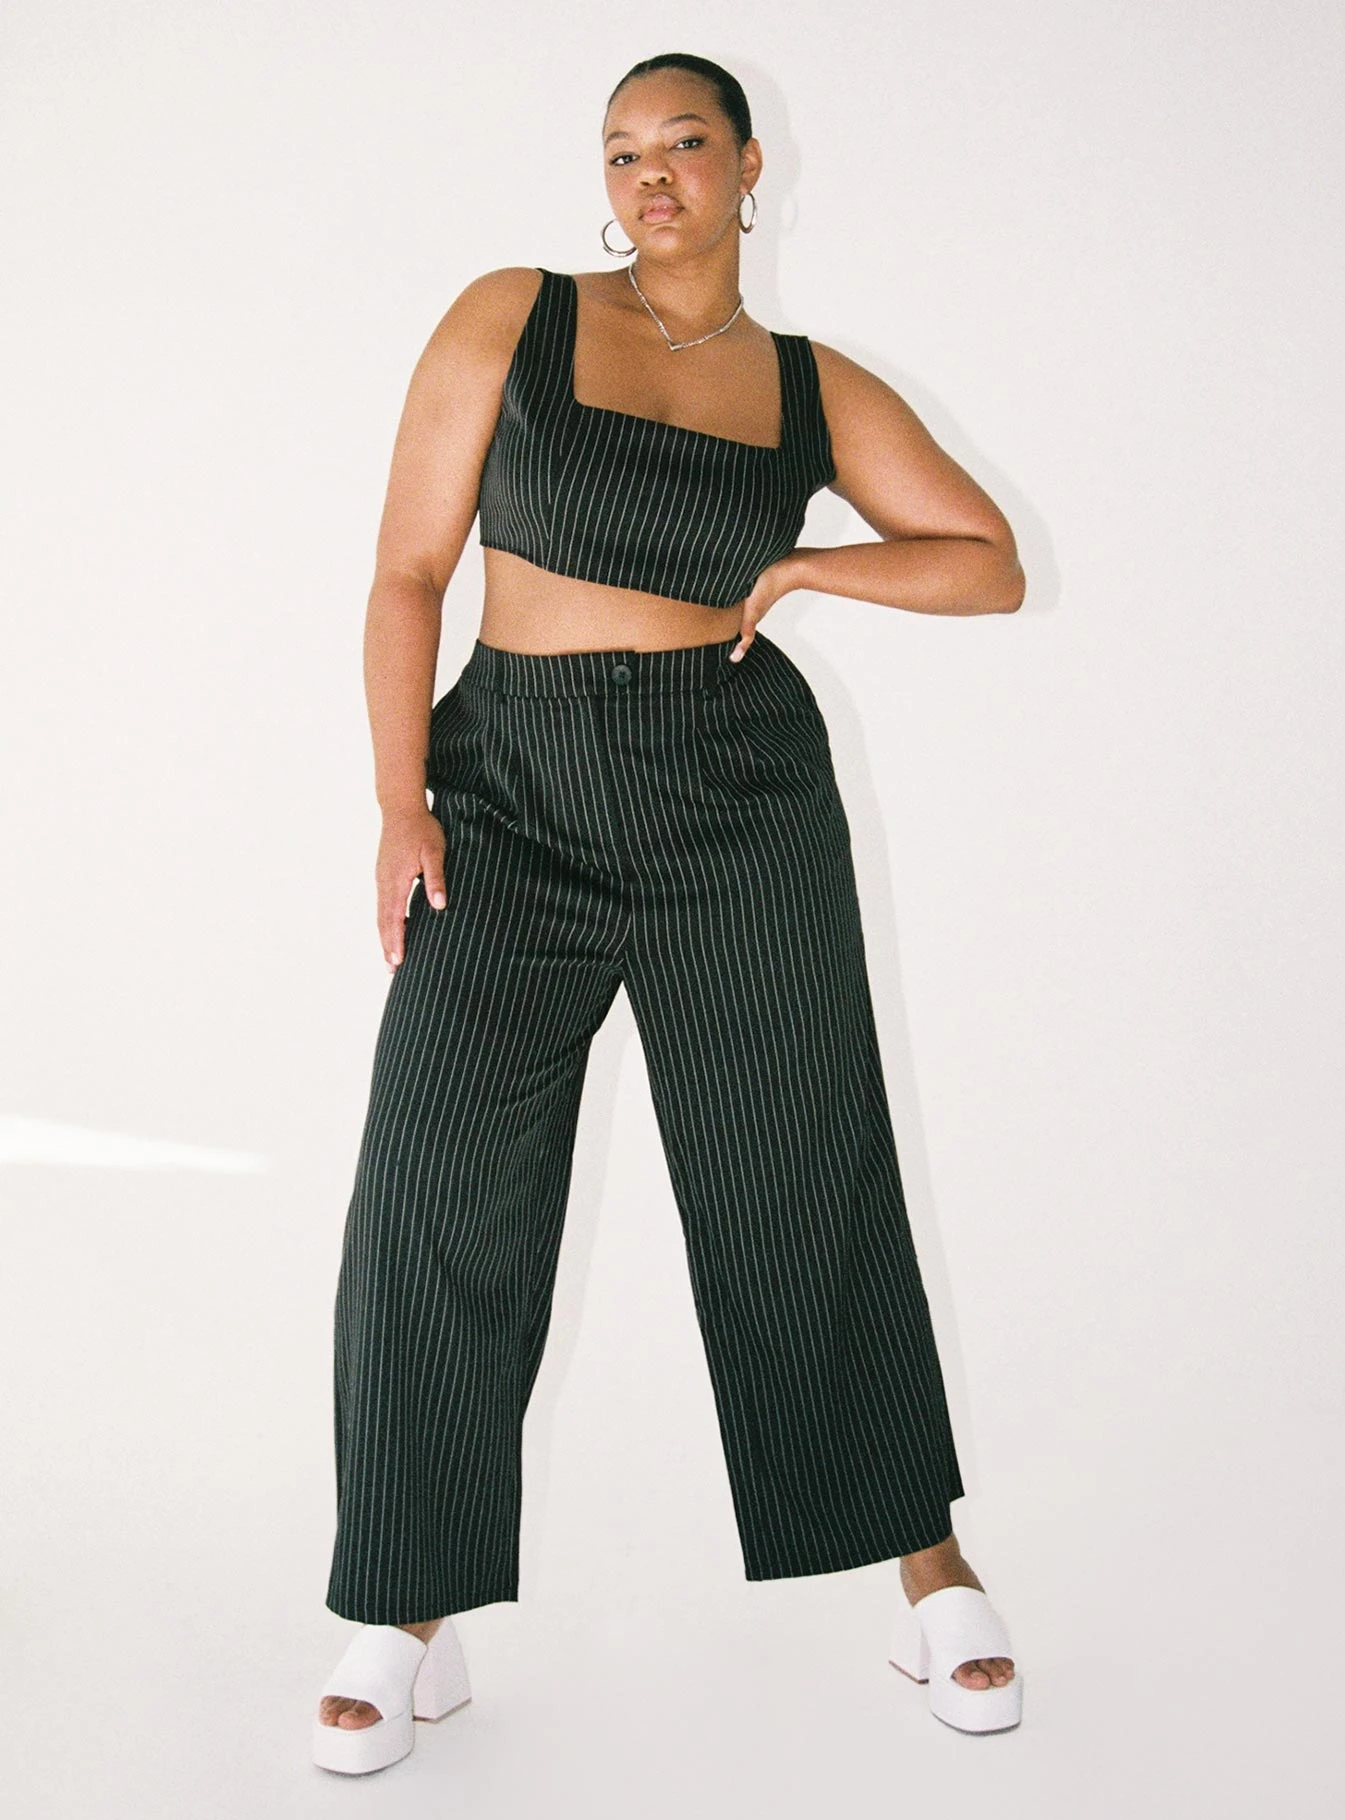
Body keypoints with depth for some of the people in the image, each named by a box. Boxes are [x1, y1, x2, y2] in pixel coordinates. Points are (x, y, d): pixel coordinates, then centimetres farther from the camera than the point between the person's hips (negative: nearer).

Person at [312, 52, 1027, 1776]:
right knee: (440, 1192, -5)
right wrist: (401, 798, -8)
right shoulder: (510, 319, 3)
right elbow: (408, 570, 0)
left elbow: (992, 564, 11)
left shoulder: (817, 386, 8)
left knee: (805, 1183, 5)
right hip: (515, 794, 0)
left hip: (743, 805, 1)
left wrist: (800, 567, -1)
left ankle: (931, 1575, 19)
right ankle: (410, 1620, 8)